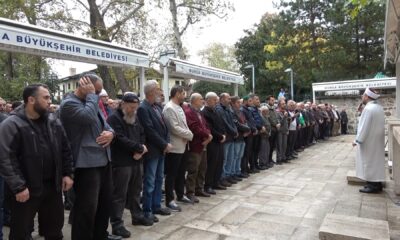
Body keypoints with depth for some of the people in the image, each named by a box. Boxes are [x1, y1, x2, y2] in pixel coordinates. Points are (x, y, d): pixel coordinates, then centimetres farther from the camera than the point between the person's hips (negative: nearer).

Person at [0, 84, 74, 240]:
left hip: (53, 186, 5)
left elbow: (65, 150, 10)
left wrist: (67, 173, 3)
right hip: (26, 189, -5)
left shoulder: (54, 123, 5)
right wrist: (18, 186, -21)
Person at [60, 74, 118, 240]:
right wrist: (91, 94, -15)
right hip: (87, 163, -9)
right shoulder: (69, 104, -11)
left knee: (105, 201, 18)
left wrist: (110, 133, -3)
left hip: (103, 160, 9)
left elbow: (105, 124, 20)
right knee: (87, 207, -2)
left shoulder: (91, 102, 17)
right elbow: (89, 117, -29)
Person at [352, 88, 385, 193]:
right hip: (377, 140, 9)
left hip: (369, 141, -9)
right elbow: (377, 125, 12)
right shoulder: (379, 107, 9)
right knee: (376, 161, 14)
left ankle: (373, 186, 7)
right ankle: (377, 184, 23)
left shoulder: (368, 108, -21)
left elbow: (364, 126, -21)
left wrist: (357, 140, -14)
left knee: (369, 162, 0)